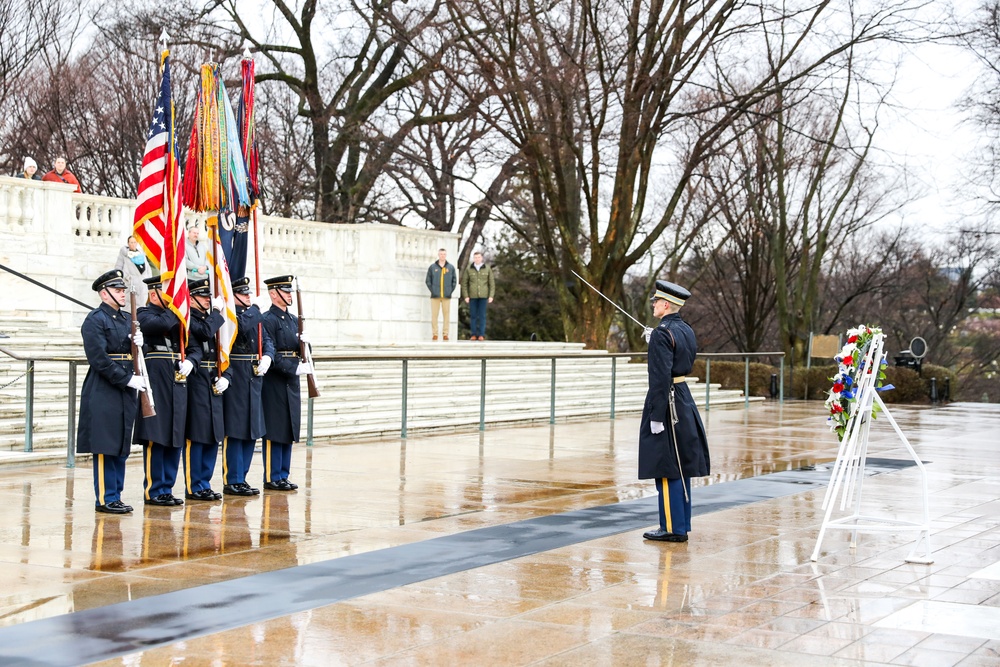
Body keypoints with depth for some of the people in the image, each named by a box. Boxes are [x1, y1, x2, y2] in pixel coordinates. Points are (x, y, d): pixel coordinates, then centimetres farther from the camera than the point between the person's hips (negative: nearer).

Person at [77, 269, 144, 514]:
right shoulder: (95, 320, -8)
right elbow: (99, 359, -16)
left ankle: (115, 496, 16)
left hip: (126, 392, 8)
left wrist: (139, 343, -2)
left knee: (122, 447, 10)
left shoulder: (128, 319, 16)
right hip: (104, 392, -8)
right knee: (105, 447, -4)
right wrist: (128, 379, -18)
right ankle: (105, 499, 1)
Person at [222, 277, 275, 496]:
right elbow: (242, 327, -28)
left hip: (254, 378, 8)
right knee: (234, 431, -4)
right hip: (234, 378, -8)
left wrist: (267, 357, -5)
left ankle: (241, 478, 20)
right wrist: (255, 308, -20)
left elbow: (266, 339, 11)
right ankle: (232, 481, 2)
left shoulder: (255, 315, 15)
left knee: (252, 431, 11)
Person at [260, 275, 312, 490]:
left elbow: (300, 351, 19)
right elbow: (271, 354, -18)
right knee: (274, 432, -4)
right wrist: (296, 368, -23)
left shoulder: (293, 320, 16)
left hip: (291, 383, 8)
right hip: (274, 383, -8)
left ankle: (283, 476, 16)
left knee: (289, 431, 10)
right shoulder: (267, 320, -10)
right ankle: (272, 478, 1)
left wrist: (304, 344, -3)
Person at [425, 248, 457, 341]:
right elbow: (428, 281, 7)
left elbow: (454, 281, 10)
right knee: (434, 315, -4)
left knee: (447, 315, -1)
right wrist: (432, 290, -3)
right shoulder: (432, 267, 5)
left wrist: (450, 291, 0)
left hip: (447, 296, 1)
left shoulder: (451, 268, 8)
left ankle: (446, 334, 3)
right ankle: (434, 334, -1)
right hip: (435, 296, -1)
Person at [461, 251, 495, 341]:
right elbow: (464, 283, 2)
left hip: (483, 296, -1)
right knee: (473, 315, 2)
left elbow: (492, 283, 2)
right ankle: (474, 335, 7)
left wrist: (491, 296, -4)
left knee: (482, 315, -1)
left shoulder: (488, 268, 0)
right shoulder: (469, 269, 0)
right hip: (472, 296, 1)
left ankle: (481, 335, 2)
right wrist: (466, 296, -5)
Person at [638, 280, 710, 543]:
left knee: (666, 469, -3)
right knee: (681, 468, 13)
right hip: (684, 400, 9)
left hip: (666, 402, -9)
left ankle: (673, 528, 0)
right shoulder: (687, 331, 10)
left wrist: (656, 416, -20)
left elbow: (661, 377, -21)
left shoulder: (662, 333, -17)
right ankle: (681, 525, 19)